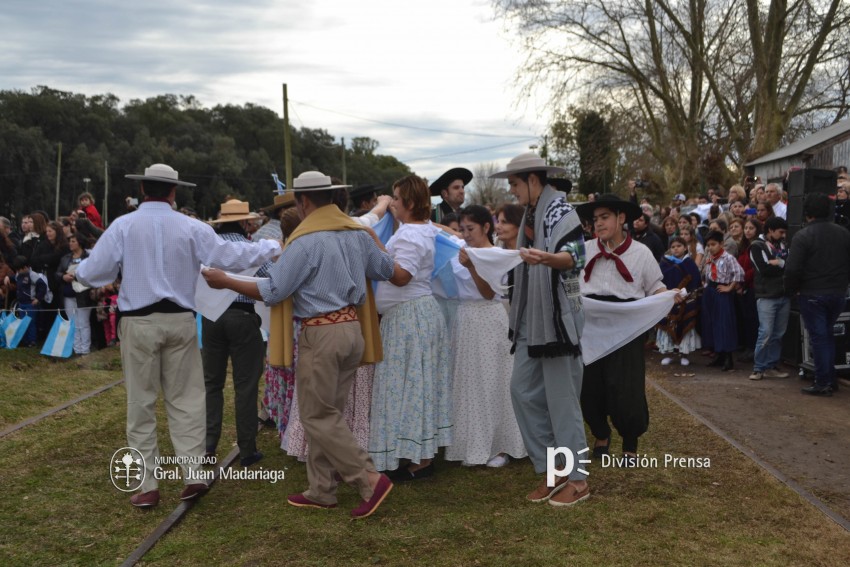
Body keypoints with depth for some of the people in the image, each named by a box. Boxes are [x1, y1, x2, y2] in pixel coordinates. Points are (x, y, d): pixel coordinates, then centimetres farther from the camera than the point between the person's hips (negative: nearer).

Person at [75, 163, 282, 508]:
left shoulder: (123, 226, -3)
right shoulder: (191, 227, -2)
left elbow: (93, 273, -2)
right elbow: (232, 257, 0)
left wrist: (78, 273, 21)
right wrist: (272, 247, 14)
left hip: (139, 322, -1)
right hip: (180, 321, 1)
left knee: (141, 403, 7)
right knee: (186, 400, 10)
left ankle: (148, 486, 10)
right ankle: (193, 476, 8)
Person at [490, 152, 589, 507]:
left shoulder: (560, 211, -12)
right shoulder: (531, 213, 15)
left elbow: (575, 256, -28)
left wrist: (545, 258, -45)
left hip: (558, 316, -9)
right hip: (531, 318, 9)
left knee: (561, 396, -3)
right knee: (523, 390, 6)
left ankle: (577, 479, 8)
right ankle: (550, 470, 16)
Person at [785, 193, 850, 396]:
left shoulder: (803, 236, -14)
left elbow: (792, 269, -18)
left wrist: (791, 290, -2)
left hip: (812, 295, -5)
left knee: (818, 336, 1)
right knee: (828, 334, 19)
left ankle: (822, 383, 3)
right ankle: (830, 379, 22)